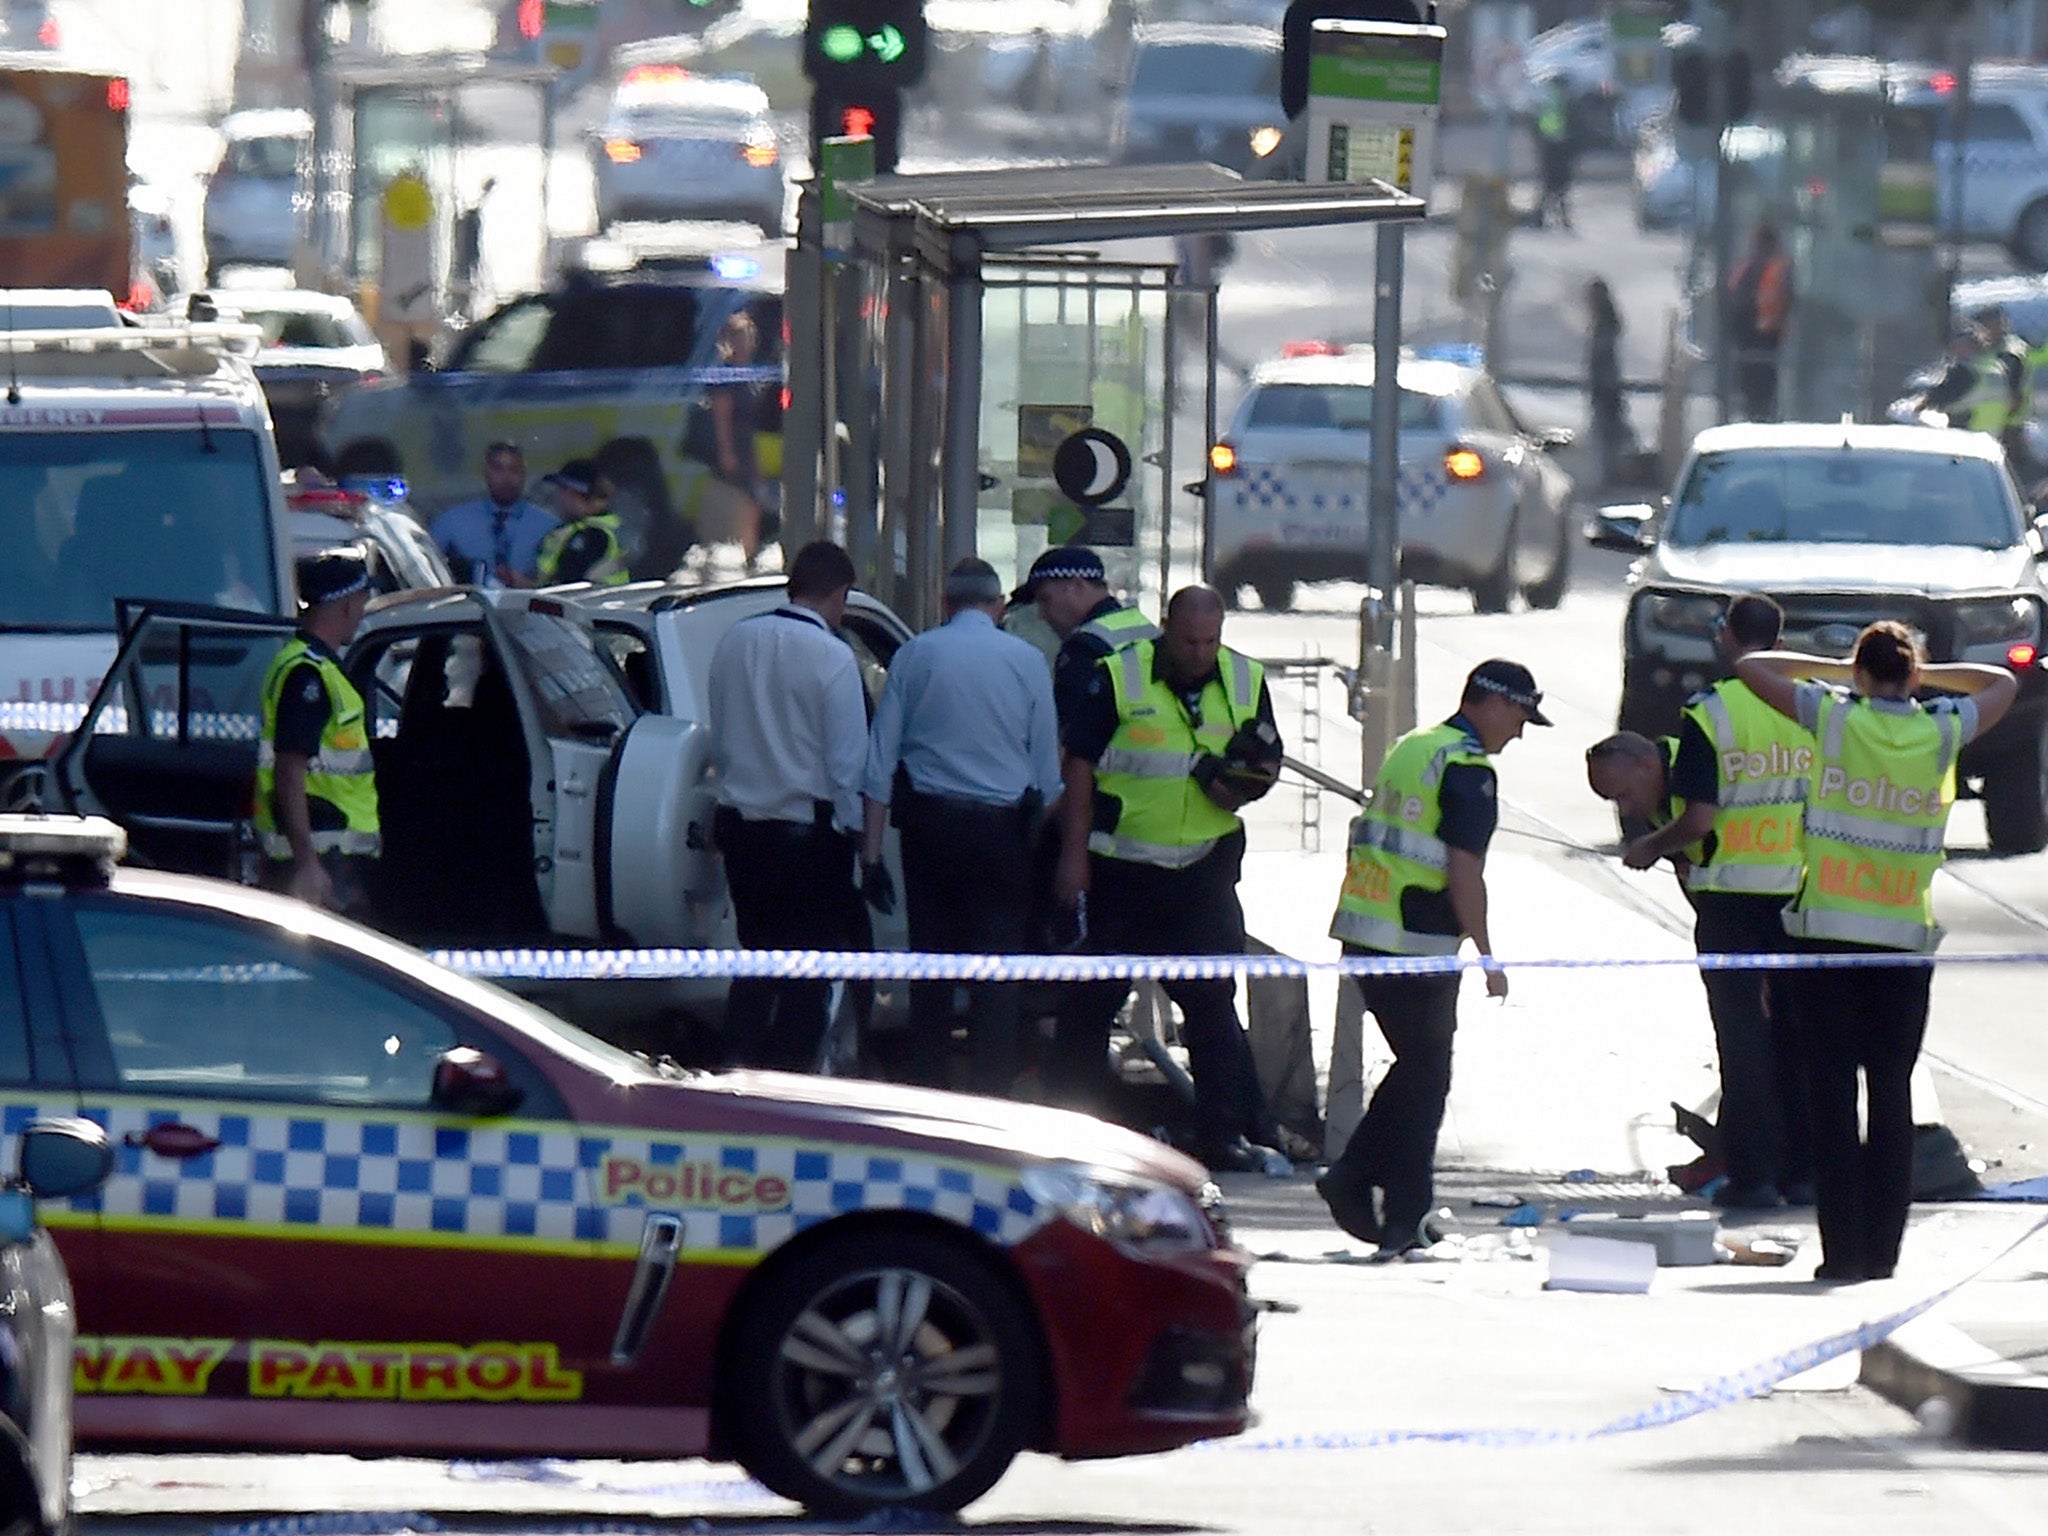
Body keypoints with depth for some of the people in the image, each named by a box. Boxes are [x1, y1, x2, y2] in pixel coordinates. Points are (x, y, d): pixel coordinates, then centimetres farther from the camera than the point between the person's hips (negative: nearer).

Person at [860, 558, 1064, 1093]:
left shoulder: (916, 655, 2)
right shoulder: (1026, 662, 1)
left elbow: (880, 757, 1)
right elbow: (1048, 768, 5)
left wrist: (872, 851, 4)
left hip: (929, 823, 1)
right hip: (1002, 827, -1)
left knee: (932, 959, 10)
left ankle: (928, 1086, 13)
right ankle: (989, 1095, -5)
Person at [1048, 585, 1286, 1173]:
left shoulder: (1245, 681, 3)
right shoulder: (1118, 677, -8)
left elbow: (1269, 762, 12)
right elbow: (1080, 765, -4)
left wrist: (1243, 788, -11)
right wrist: (1075, 854, -6)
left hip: (1204, 866, 2)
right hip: (1123, 865, -2)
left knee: (1212, 998, 0)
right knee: (1094, 993, 7)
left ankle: (1223, 1130, 4)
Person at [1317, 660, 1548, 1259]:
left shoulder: (1408, 748, 16)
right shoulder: (1467, 769, -12)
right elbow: (1464, 870, -18)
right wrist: (1487, 957, -13)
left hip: (1362, 932, 8)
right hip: (1416, 947, -8)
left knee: (1416, 1064, 18)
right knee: (1425, 1075, 2)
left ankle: (1352, 1178, 9)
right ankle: (1404, 1217, 3)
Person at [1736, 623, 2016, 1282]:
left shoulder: (1833, 718, -5)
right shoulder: (1943, 733, 0)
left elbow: (1752, 667, 6)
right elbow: (2002, 684, 20)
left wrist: (1835, 669, 12)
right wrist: (1925, 675, 16)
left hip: (1828, 931, -2)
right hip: (1905, 937, 2)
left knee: (1832, 1090, 1)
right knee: (1892, 1094, 7)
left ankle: (1843, 1248, -3)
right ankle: (1882, 1249, 5)